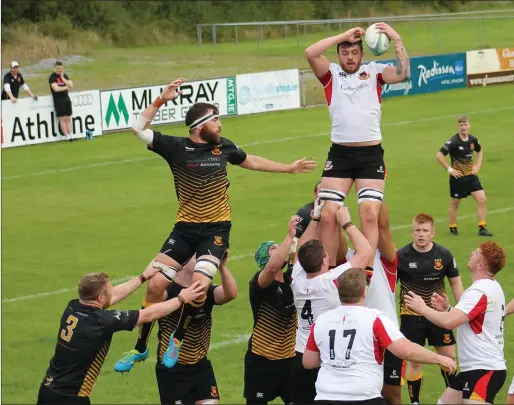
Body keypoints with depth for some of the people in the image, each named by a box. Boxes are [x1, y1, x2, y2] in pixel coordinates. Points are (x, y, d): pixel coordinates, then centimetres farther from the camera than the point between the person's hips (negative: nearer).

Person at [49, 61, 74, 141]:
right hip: (58, 99, -6)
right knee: (62, 119, -5)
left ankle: (71, 135, 5)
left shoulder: (64, 75, 12)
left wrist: (62, 78, -7)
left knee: (68, 118, 4)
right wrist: (65, 87, -4)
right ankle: (67, 137, -5)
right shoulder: (52, 77, -7)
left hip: (66, 98, 6)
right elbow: (56, 89, -18)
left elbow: (71, 85, 1)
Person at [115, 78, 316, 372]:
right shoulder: (177, 147, -7)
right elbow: (139, 128, -14)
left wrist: (289, 168, 28)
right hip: (185, 227, 0)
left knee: (199, 283, -23)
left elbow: (250, 161, 22)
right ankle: (140, 348, 15)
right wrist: (162, 100, -20)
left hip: (217, 228, 0)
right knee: (156, 285, -4)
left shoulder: (223, 147, 2)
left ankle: (177, 339, -1)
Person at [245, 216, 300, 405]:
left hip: (289, 358, 6)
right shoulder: (259, 283, -15)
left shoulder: (290, 279, 4)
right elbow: (272, 268, -37)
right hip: (262, 360, -6)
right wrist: (290, 236, -35)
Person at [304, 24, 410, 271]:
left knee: (370, 215, -10)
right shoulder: (331, 74, 7)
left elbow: (403, 74, -9)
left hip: (371, 154, -1)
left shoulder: (374, 72, 7)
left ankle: (368, 271, -9)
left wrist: (397, 40, -14)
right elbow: (310, 53, -10)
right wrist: (344, 36, -9)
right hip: (339, 154, 1)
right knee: (328, 216, -4)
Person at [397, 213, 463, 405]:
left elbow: (455, 281, 7)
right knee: (414, 360, 2)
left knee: (449, 356, 7)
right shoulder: (401, 256, -13)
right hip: (412, 316, -2)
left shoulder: (444, 254, -6)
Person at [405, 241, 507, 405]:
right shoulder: (492, 287, 14)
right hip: (475, 368, 11)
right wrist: (448, 309, 8)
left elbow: (448, 322, -28)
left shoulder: (480, 291, -20)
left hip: (484, 370, -11)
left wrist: (423, 308, -11)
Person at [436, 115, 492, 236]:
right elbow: (439, 155, -23)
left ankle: (482, 228, 2)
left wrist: (478, 165, 8)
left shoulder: (473, 139, -1)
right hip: (458, 177, -5)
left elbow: (479, 151, 22)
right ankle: (453, 228, 27)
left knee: (482, 199, -5)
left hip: (471, 175, 5)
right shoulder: (454, 142, -18)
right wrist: (450, 169, -20)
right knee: (455, 203, 8)